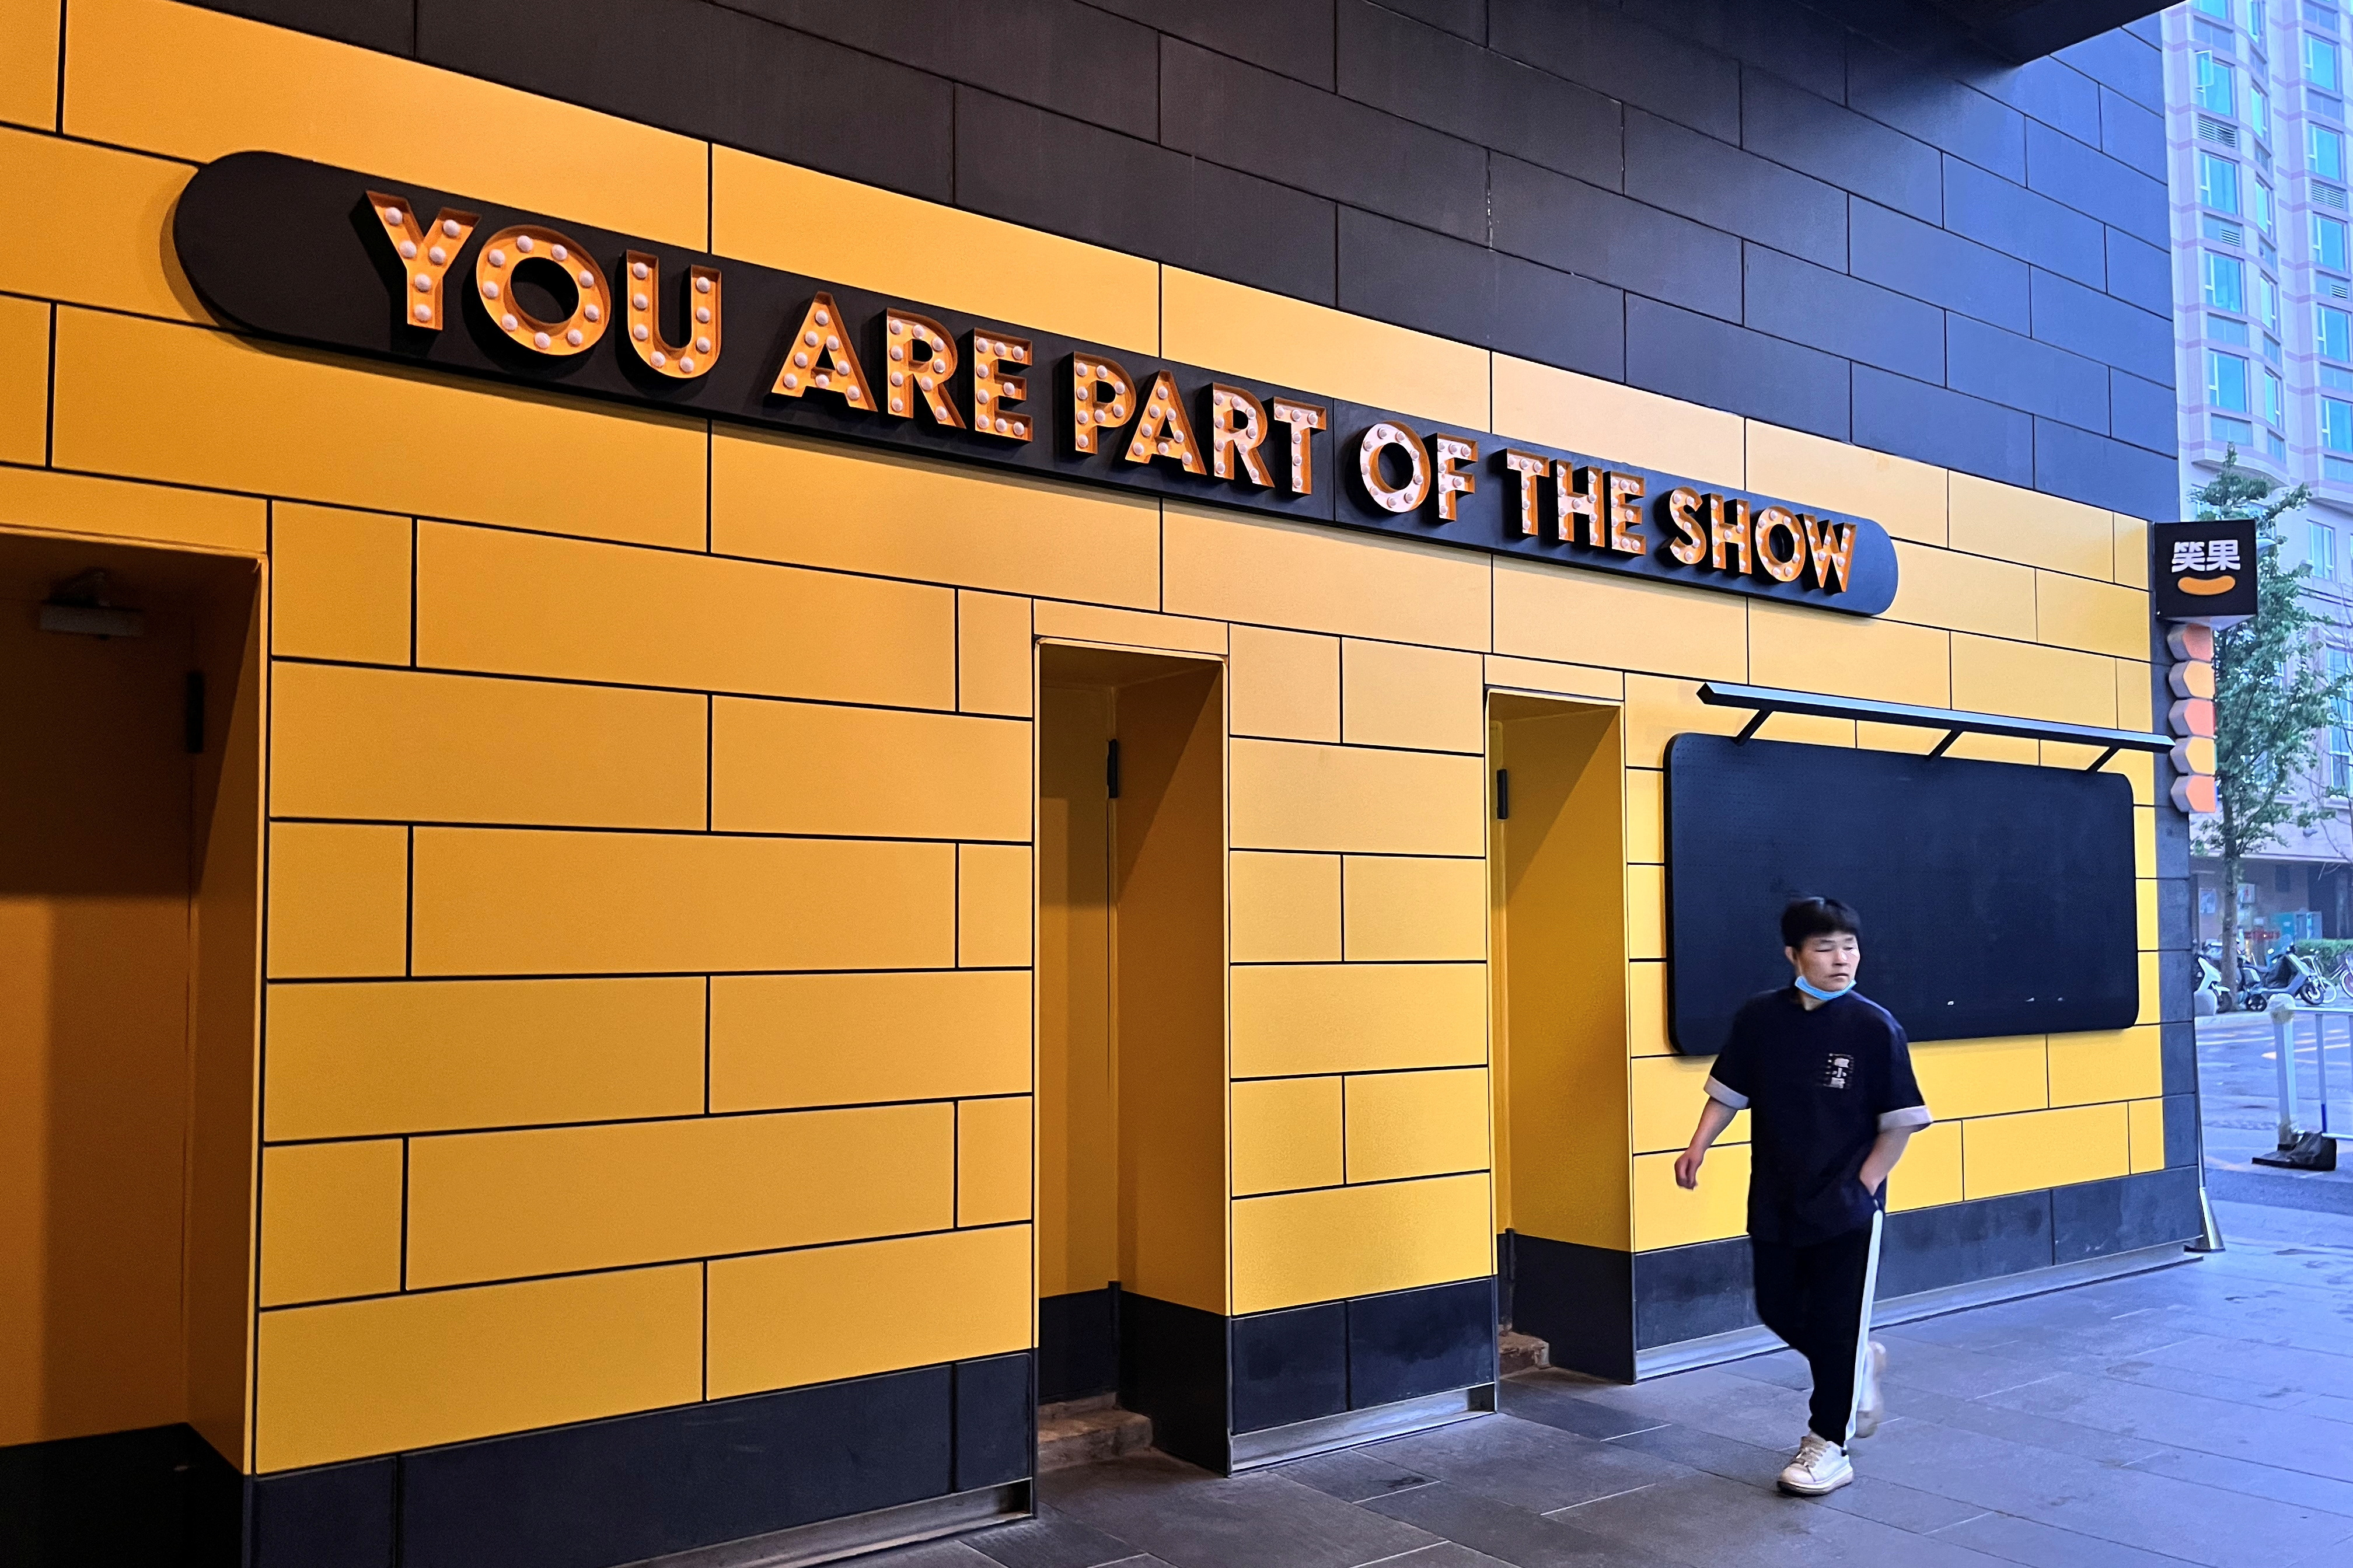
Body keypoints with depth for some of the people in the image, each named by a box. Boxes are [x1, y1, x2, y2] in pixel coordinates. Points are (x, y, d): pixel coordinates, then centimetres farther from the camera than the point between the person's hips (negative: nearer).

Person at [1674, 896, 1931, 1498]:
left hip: (1847, 1209, -4)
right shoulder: (1759, 1017, -4)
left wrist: (1864, 1184, -9)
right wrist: (1698, 1146, -6)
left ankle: (1828, 1445, 17)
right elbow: (1729, 1092, 7)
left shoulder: (1874, 1027, -12)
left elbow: (1899, 1121, -6)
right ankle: (1862, 1364, 43)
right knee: (1780, 1312, 15)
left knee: (1834, 1325, 1)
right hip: (1775, 1202, 4)